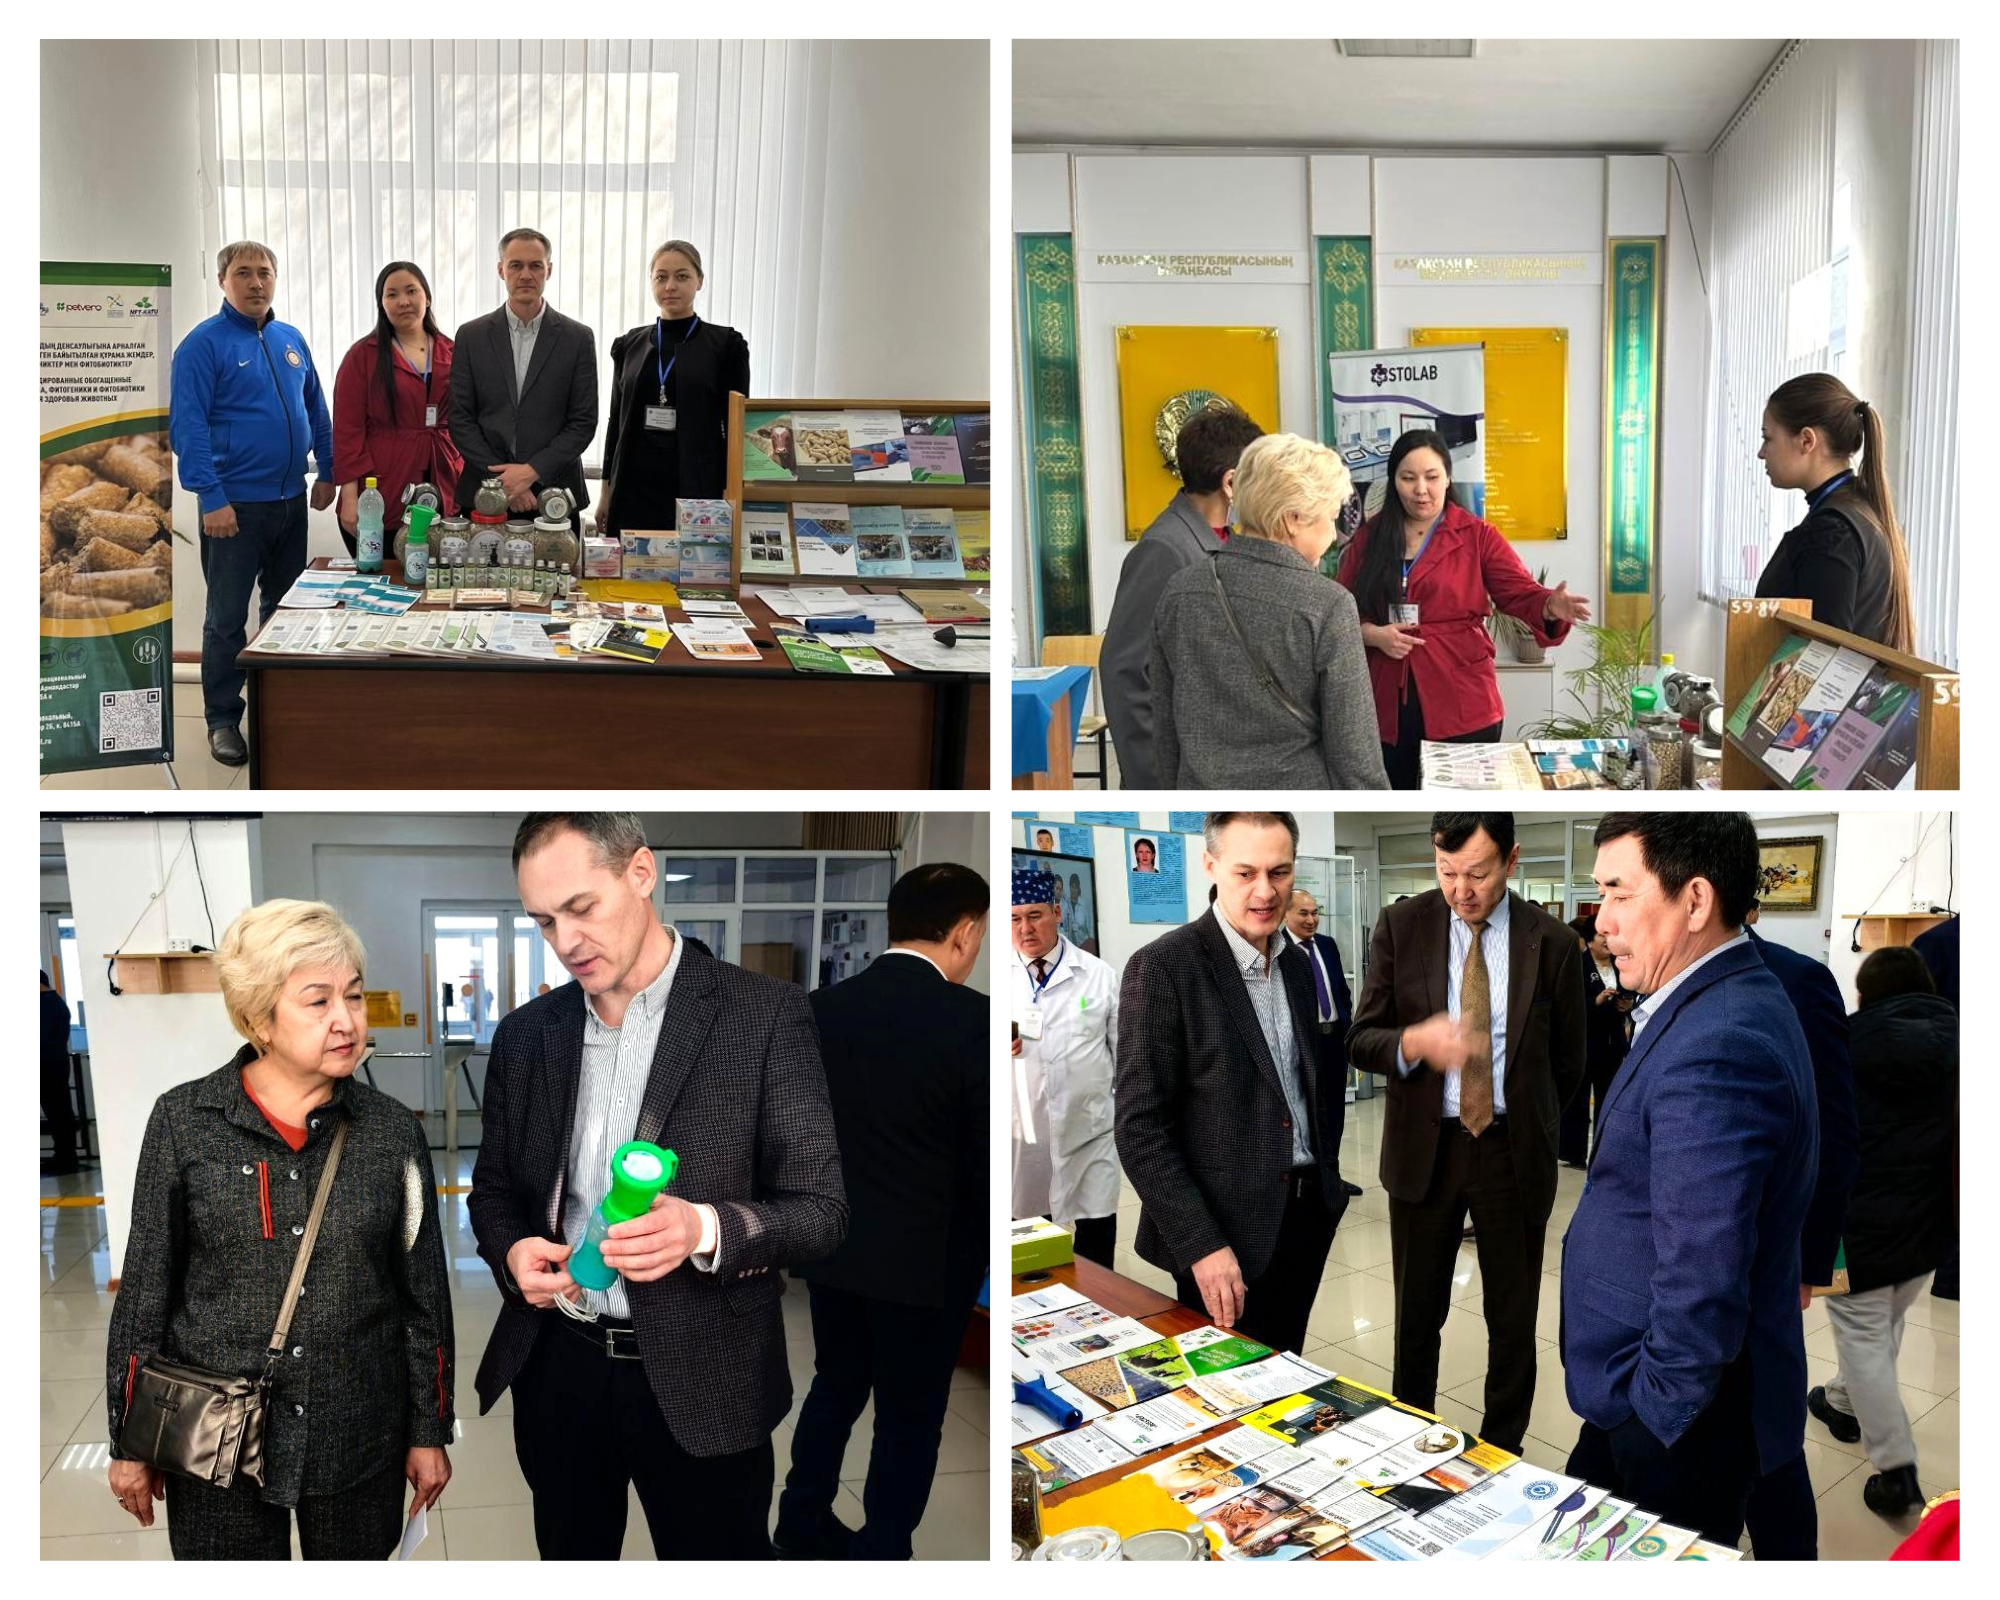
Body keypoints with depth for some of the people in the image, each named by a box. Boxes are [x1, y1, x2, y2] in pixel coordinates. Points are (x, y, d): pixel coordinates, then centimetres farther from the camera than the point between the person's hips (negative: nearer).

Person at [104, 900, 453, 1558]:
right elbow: (144, 1289, 1)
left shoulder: (393, 1129, -3)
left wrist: (430, 1432, 5)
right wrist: (129, 1443, 4)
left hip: (362, 1439, 1)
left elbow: (424, 1294, 3)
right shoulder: (183, 1121, -6)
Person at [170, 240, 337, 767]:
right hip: (235, 505, -6)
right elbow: (187, 427, -14)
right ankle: (222, 719, 11)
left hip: (291, 500, 6)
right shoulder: (203, 344, -9)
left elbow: (317, 410, 19)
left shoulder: (291, 339, 11)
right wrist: (212, 499, -21)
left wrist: (327, 471, 11)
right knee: (227, 617, 1)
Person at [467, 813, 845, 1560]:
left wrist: (705, 1229, -29)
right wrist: (511, 1250, -9)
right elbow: (493, 1187, 14)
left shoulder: (764, 1014, -11)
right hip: (555, 1367, 4)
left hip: (702, 1382, -4)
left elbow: (820, 1207, -10)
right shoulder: (524, 1033, 4)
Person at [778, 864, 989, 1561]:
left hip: (830, 1245, 6)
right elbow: (990, 1156, -15)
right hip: (926, 1256, -5)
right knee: (909, 1418, 12)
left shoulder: (819, 1009, -3)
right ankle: (880, 1555, 23)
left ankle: (801, 1523, 39)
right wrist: (984, 1251, 2)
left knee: (835, 1383, 25)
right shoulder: (973, 1018, -19)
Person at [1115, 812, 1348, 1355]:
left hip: (1307, 1219, 6)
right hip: (1226, 1233, -6)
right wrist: (1201, 1244, -20)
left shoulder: (1298, 964, 6)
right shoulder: (1163, 967, -16)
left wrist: (1329, 1184, 11)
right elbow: (1141, 1129, -17)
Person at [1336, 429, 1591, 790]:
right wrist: (1372, 634, -12)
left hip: (1462, 706, -2)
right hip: (1386, 706, 2)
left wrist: (1551, 606, -27)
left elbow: (1521, 593, -6)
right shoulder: (1368, 538, 7)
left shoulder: (1477, 536, 2)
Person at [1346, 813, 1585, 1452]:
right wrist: (1415, 1042, -24)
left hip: (1514, 1152, 0)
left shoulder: (1553, 944, -5)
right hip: (1424, 1148, 0)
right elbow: (1361, 1039, -4)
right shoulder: (1401, 927, -5)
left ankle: (1501, 1453, 30)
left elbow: (1567, 1062, 8)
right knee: (1417, 1314, 12)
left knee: (1513, 1319, 11)